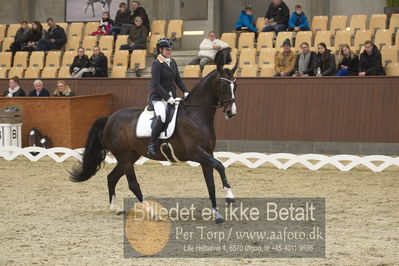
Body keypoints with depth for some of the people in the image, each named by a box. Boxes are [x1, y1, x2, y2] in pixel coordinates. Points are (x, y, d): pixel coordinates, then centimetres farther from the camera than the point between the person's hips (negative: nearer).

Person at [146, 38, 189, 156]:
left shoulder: (172, 62, 12)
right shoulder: (157, 64, -11)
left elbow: (178, 79, 18)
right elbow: (156, 84, -17)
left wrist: (185, 91, 2)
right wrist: (167, 98, -20)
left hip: (171, 96, 8)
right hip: (158, 97, -8)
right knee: (161, 117, -31)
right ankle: (152, 144, -21)